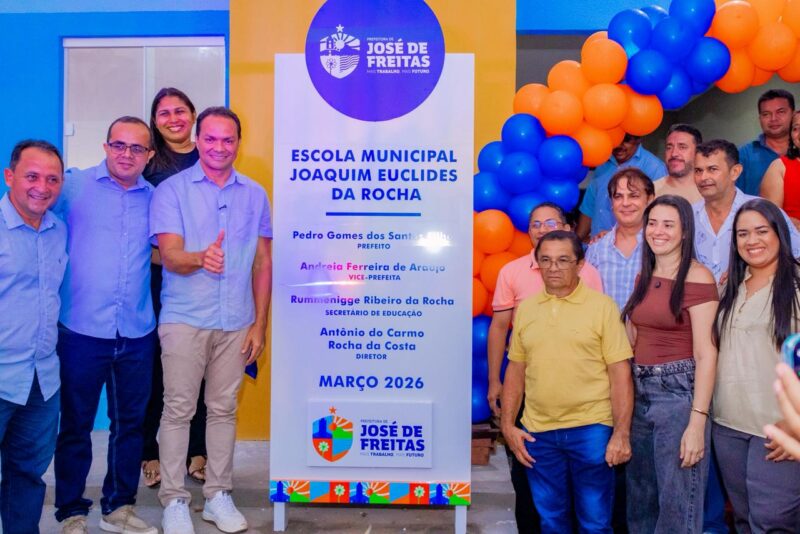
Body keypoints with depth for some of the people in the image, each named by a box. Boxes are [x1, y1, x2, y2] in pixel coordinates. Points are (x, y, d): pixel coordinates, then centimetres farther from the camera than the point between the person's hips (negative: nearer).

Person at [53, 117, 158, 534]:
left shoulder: (154, 197, 7)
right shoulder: (74, 186, -1)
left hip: (137, 334, 3)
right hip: (81, 331, -3)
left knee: (130, 422, 13)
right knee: (76, 425, 9)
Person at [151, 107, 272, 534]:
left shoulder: (254, 194, 8)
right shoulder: (171, 190, 0)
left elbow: (263, 262, 9)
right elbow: (170, 256, -9)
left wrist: (260, 323, 5)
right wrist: (201, 259, -32)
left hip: (236, 322, 3)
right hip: (185, 319, -2)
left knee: (223, 410, 11)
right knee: (178, 410, 4)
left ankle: (218, 495, 23)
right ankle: (174, 499, 17)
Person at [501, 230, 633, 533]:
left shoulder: (602, 306, -4)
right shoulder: (525, 308, 6)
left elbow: (620, 373, -6)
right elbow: (516, 370, 10)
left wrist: (621, 432, -11)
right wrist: (508, 425, 4)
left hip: (591, 429, -3)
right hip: (538, 432, 3)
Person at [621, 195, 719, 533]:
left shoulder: (697, 277, -11)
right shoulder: (645, 277, 11)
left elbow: (705, 354, -15)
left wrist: (697, 422, -20)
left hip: (679, 391, -7)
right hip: (640, 393, 7)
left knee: (677, 502, 3)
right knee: (640, 498, 17)